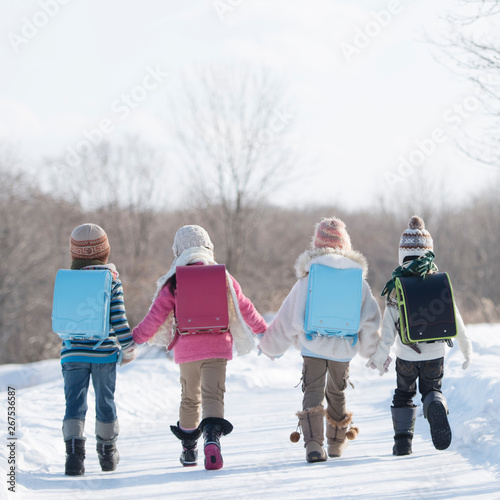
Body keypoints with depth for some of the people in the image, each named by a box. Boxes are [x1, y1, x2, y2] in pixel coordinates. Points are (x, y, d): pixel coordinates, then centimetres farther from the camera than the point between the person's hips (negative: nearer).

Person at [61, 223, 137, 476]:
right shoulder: (111, 280, -4)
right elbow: (118, 318, -9)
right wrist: (128, 347, -1)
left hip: (73, 353, 0)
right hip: (104, 353, 0)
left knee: (74, 403, 0)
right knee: (105, 401, 13)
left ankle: (74, 451, -20)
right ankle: (107, 453, 25)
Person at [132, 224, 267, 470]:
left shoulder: (174, 282, -2)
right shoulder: (222, 277, 4)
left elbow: (157, 314, -2)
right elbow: (243, 307, 13)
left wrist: (136, 337, 11)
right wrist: (261, 328, 30)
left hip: (187, 348, 0)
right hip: (217, 347, 0)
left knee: (189, 397, 17)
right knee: (213, 394, -7)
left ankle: (188, 450, 29)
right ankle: (212, 436, -33)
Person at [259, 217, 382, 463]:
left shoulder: (306, 281, -2)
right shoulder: (358, 281, 3)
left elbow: (287, 319, 3)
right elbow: (370, 320, 5)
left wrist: (269, 345, 16)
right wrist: (370, 350, 18)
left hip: (313, 347, -3)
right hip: (344, 348, 3)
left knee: (313, 392, -4)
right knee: (337, 393, 22)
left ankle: (313, 443, -24)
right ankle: (337, 442, 36)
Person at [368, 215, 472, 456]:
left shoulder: (397, 285, -9)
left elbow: (389, 324, -9)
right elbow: (454, 318, 3)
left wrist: (380, 355, 1)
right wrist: (466, 348, 15)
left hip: (407, 354, -1)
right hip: (436, 353, 1)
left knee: (404, 394, 20)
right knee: (432, 390, 19)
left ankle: (403, 440, 10)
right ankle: (436, 407, -17)